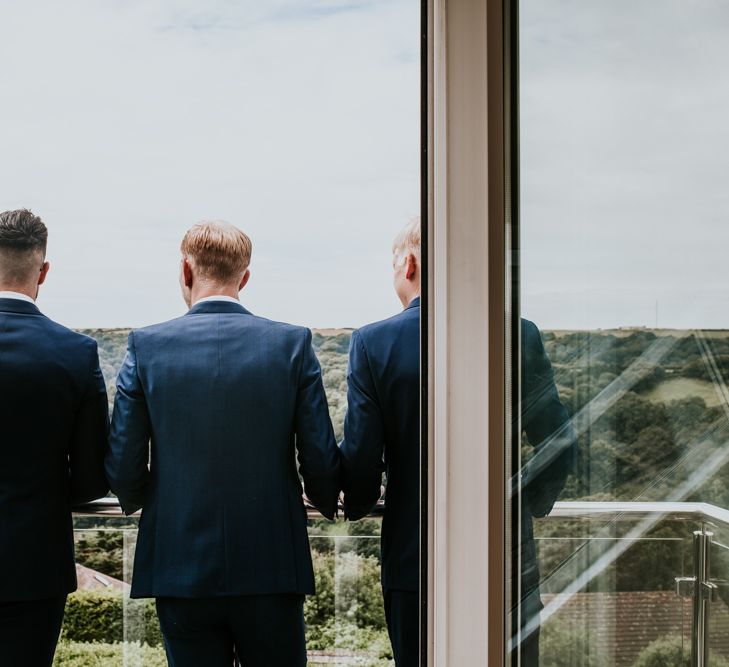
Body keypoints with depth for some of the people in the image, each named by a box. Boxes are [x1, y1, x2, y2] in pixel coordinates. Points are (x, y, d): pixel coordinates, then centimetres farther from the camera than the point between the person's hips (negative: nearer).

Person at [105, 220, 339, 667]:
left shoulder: (146, 346, -4)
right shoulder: (293, 344, -4)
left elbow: (123, 468, -4)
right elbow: (321, 462, -5)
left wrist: (137, 500, 20)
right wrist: (327, 503, 18)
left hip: (180, 572, 1)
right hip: (272, 567, 0)